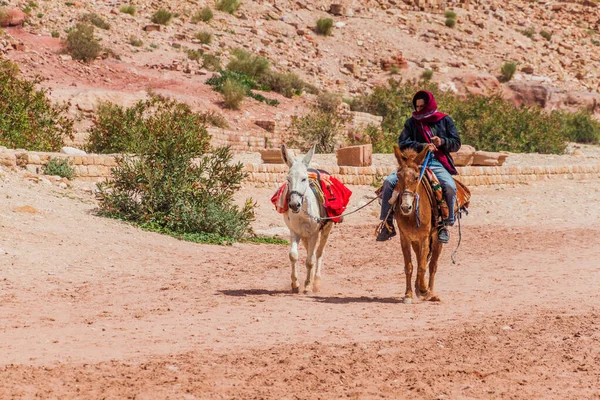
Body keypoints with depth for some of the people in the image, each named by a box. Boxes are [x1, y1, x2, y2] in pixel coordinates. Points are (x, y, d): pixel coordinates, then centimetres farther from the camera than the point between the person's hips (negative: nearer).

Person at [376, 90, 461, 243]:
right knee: (389, 181, -19)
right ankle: (387, 224, -10)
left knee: (450, 186, -32)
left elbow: (456, 143, 9)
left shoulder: (445, 120, 10)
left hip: (438, 163, -2)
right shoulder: (412, 122, 12)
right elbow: (402, 143, 0)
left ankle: (445, 225, -16)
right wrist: (422, 146, -15)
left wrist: (442, 142, -13)